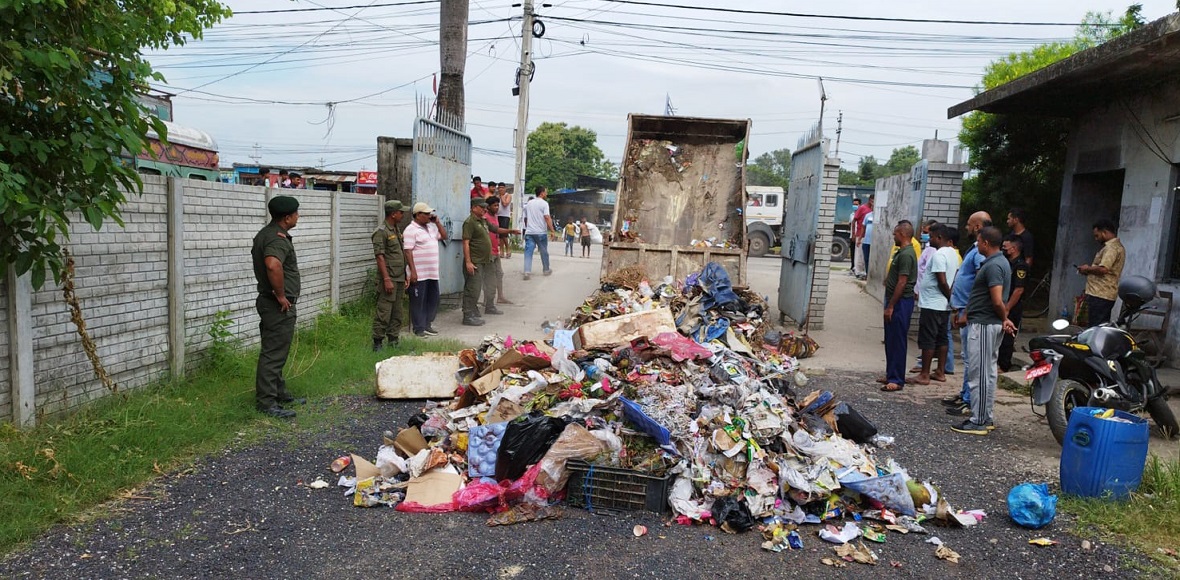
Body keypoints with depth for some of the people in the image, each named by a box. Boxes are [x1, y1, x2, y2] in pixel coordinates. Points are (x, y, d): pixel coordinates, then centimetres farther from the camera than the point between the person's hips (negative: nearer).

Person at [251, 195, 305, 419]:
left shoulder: (265, 233, 12)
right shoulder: (278, 239, -21)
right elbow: (273, 265, -37)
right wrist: (281, 295, -27)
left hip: (269, 301, 10)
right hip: (279, 307, -10)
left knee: (275, 352, 18)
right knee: (273, 354, -5)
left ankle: (280, 394, 29)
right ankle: (266, 402, 0)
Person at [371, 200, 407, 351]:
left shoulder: (396, 230, 16)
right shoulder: (381, 232, -12)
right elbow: (380, 257, -17)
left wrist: (405, 276, 19)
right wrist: (387, 279, -22)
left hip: (399, 279, 9)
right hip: (389, 279, -9)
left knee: (397, 313, 11)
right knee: (384, 312, -7)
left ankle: (393, 341, 18)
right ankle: (377, 343, -1)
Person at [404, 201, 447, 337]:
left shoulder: (431, 227, 15)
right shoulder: (411, 230, -10)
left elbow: (444, 236, 21)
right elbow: (408, 251, -15)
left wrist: (437, 222, 9)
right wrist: (413, 271, -20)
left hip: (432, 273, 8)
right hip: (419, 274, -8)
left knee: (433, 299, 12)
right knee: (418, 301, 0)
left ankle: (427, 325, 24)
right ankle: (418, 328, 7)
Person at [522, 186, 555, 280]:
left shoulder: (529, 203, 13)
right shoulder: (544, 203, -6)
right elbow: (547, 217, -17)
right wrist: (552, 230, -17)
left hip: (529, 232, 4)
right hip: (541, 232, -4)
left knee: (528, 252, -3)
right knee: (544, 252, 11)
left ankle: (527, 272, -14)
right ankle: (546, 270, 24)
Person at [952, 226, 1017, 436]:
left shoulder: (993, 266, -19)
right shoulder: (999, 262, 14)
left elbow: (998, 301, -24)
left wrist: (1005, 318, -6)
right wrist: (967, 313, 16)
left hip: (983, 325, -11)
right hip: (989, 324, 11)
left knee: (978, 375, -5)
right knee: (988, 373, 15)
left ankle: (978, 422, -1)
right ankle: (986, 418, 23)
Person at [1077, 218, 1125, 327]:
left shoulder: (1111, 248, -14)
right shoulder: (1117, 246, 20)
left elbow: (1103, 269, -26)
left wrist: (1088, 269, -8)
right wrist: (1090, 270, 13)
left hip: (1099, 295, -11)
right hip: (1106, 294, 11)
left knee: (1096, 328, -10)